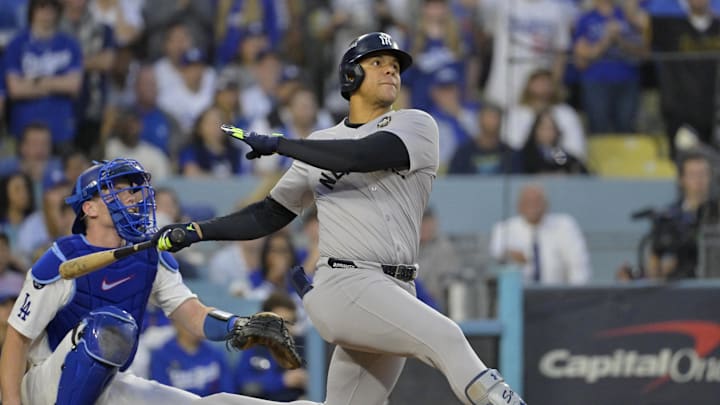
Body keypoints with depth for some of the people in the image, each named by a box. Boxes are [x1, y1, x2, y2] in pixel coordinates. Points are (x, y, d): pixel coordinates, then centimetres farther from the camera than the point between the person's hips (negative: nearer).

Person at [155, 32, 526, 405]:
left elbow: (363, 156, -11)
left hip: (394, 295, 2)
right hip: (344, 286, -2)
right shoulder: (322, 143, 14)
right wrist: (198, 231, 13)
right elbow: (270, 215, 22)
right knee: (444, 336, -27)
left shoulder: (417, 125, 8)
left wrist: (278, 144, -7)